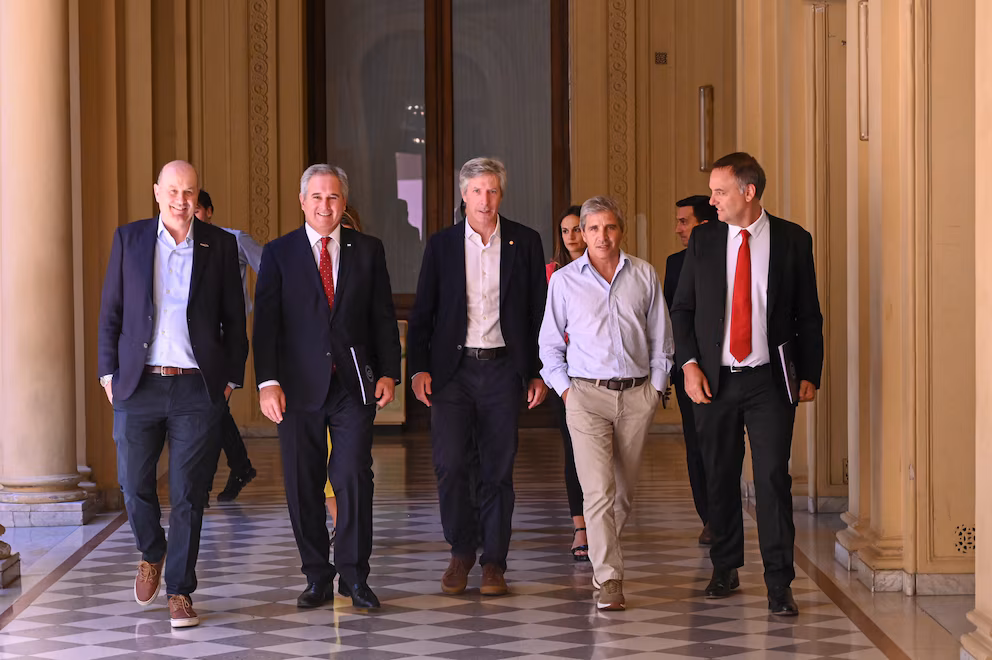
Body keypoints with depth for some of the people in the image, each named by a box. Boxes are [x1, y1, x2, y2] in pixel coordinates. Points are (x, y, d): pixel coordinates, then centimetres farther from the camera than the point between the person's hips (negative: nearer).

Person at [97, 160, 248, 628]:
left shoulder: (219, 244, 5)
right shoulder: (129, 239, 6)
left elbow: (233, 318, 8)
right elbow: (110, 312, 8)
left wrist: (231, 378, 3)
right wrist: (108, 373, 2)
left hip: (197, 388, -1)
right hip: (139, 384, 1)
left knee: (189, 493, 0)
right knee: (134, 483, 4)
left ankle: (180, 591, 9)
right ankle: (151, 554, 34)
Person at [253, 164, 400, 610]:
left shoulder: (368, 251, 9)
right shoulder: (278, 254, 5)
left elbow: (383, 317, 10)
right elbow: (266, 321, -1)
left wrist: (388, 372, -1)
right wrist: (267, 381, -11)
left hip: (354, 385, 0)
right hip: (300, 386, 0)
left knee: (354, 476, -9)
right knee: (303, 486, 3)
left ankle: (354, 575, 1)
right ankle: (317, 577, 14)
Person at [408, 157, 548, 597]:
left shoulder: (525, 243, 5)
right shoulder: (442, 245, 6)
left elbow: (539, 310, 6)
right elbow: (422, 313, 7)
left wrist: (539, 372, 2)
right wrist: (419, 368, -4)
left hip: (502, 367, 0)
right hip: (452, 368, 0)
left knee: (498, 470, 2)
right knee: (449, 464, -9)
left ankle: (494, 562, 12)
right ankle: (461, 550, 11)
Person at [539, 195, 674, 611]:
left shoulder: (644, 276, 7)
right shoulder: (564, 281, 3)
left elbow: (661, 338, 13)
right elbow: (550, 343, 10)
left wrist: (656, 387, 6)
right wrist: (565, 390, 1)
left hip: (637, 395, 2)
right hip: (587, 394, -2)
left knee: (625, 490, 10)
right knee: (598, 490, -13)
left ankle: (602, 554, 34)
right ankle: (609, 581, -13)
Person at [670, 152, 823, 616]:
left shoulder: (792, 241, 1)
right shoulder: (703, 240, 5)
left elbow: (808, 315, 6)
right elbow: (682, 308, 10)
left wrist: (809, 374, 0)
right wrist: (689, 364, -2)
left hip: (769, 381, -2)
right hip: (713, 380, 2)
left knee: (773, 478, -8)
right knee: (719, 477, 9)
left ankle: (779, 584, -4)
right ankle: (725, 569, 23)